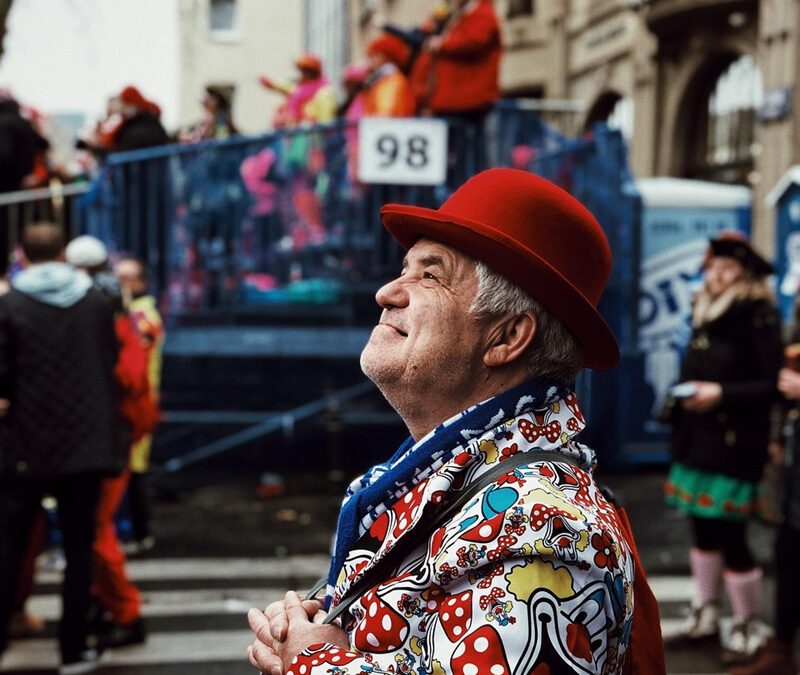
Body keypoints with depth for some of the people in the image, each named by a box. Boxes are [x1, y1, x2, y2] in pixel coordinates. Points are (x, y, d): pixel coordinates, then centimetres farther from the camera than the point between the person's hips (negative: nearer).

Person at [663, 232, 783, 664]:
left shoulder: (758, 318, -9)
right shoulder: (704, 315, 13)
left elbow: (773, 384, -13)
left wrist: (721, 394, -21)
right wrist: (687, 396, 6)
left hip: (734, 445, -7)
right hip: (697, 440, 7)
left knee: (730, 536, -4)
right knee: (702, 529, 14)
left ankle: (748, 629, 13)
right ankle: (704, 614, 27)